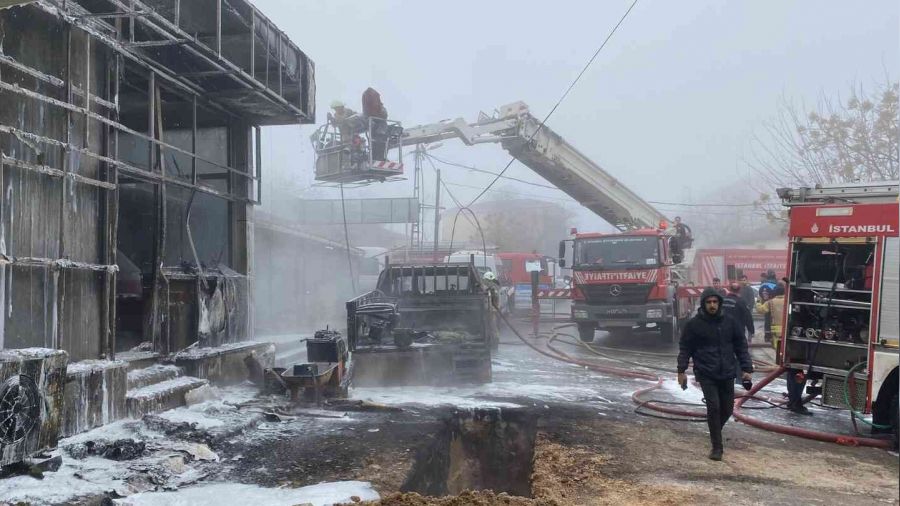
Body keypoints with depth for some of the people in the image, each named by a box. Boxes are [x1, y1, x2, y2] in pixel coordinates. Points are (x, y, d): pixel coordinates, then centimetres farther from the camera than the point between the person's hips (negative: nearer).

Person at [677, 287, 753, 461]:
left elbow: (741, 346, 9)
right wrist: (681, 370, -4)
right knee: (713, 406, -13)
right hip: (706, 374, -3)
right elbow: (685, 349, 1)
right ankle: (717, 446, -3)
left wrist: (746, 369, 3)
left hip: (727, 374, 3)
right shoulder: (693, 324, -4)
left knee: (727, 408, 10)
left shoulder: (730, 322, 4)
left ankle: (715, 432, 39)